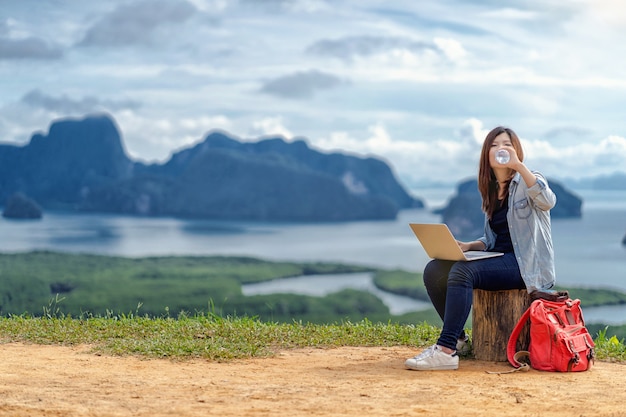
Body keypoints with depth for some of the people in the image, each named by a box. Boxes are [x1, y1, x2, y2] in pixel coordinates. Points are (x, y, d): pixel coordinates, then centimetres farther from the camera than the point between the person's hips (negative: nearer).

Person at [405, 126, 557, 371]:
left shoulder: (526, 182, -3)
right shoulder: (490, 190, 16)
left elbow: (547, 201, -28)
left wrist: (518, 165, -32)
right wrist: (468, 246, 3)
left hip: (528, 265, -7)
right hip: (499, 259, 7)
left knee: (462, 272, -31)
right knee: (434, 270, -10)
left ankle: (446, 351, -33)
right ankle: (458, 339, 1)